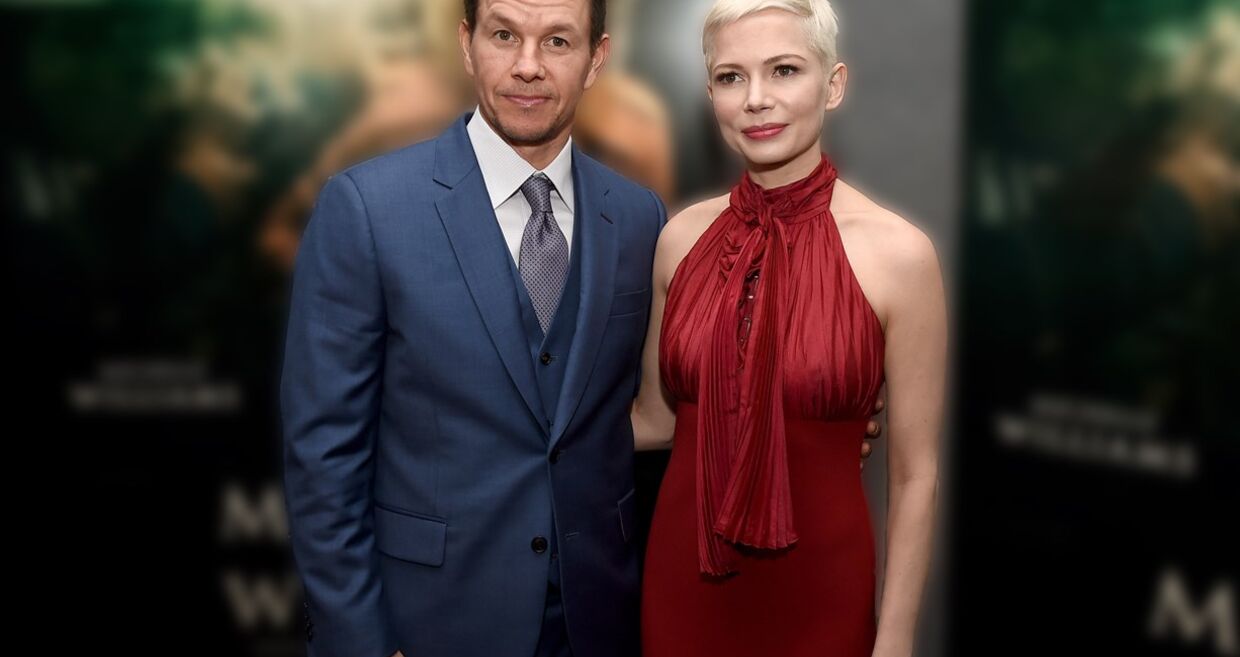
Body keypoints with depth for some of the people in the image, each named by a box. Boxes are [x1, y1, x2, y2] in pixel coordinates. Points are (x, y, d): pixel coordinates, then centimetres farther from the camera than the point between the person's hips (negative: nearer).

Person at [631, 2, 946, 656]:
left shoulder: (898, 253, -13)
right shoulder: (681, 236, -3)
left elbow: (913, 475, -8)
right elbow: (655, 419, 8)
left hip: (817, 587, -3)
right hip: (684, 577, 3)